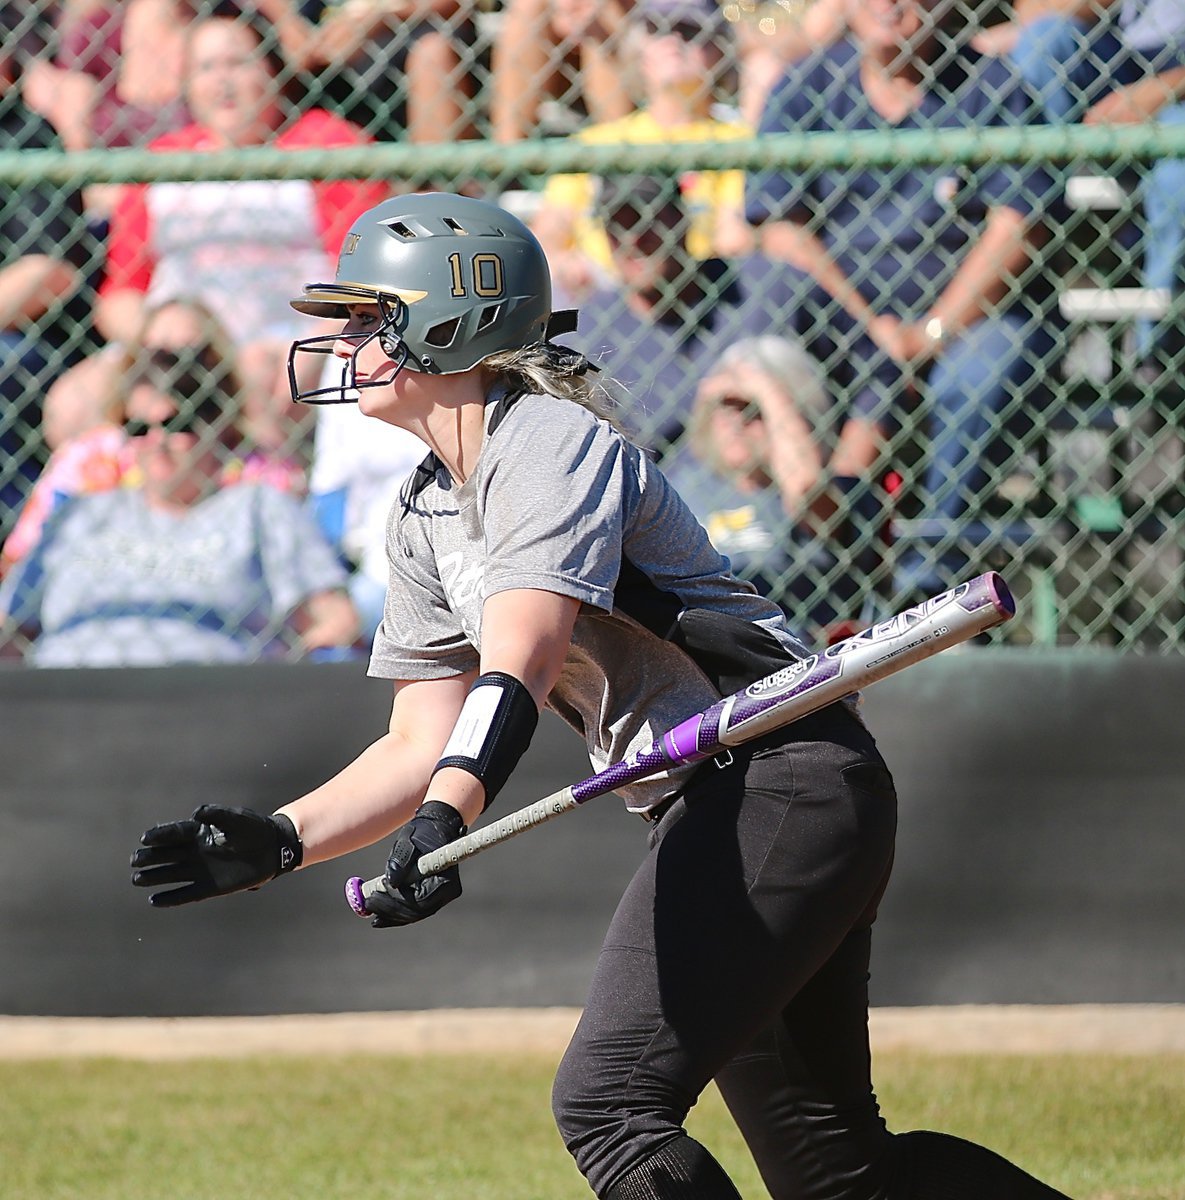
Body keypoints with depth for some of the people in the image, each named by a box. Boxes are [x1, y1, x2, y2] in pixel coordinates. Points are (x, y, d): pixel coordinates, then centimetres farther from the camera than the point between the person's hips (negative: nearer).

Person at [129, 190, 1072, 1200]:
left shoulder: (548, 444, -14)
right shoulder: (425, 519, 14)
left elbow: (518, 667, -30)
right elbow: (424, 745, 12)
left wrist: (442, 825, -45)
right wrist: (276, 842, -3)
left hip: (785, 783, -10)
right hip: (709, 813, 10)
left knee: (607, 1105, -21)